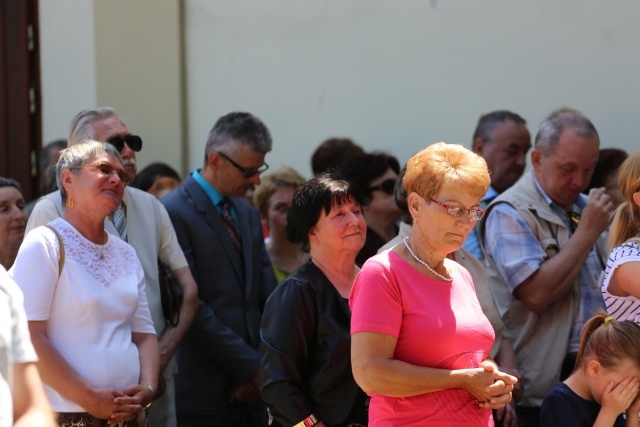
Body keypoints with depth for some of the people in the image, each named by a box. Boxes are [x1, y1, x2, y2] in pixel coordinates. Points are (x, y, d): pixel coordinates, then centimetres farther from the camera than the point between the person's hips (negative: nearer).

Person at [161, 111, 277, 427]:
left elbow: (267, 299, 13)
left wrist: (262, 368, -2)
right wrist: (253, 367, -12)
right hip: (203, 390, -7)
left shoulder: (248, 214, 16)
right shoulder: (175, 212, -9)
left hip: (249, 391, 7)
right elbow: (191, 308, -14)